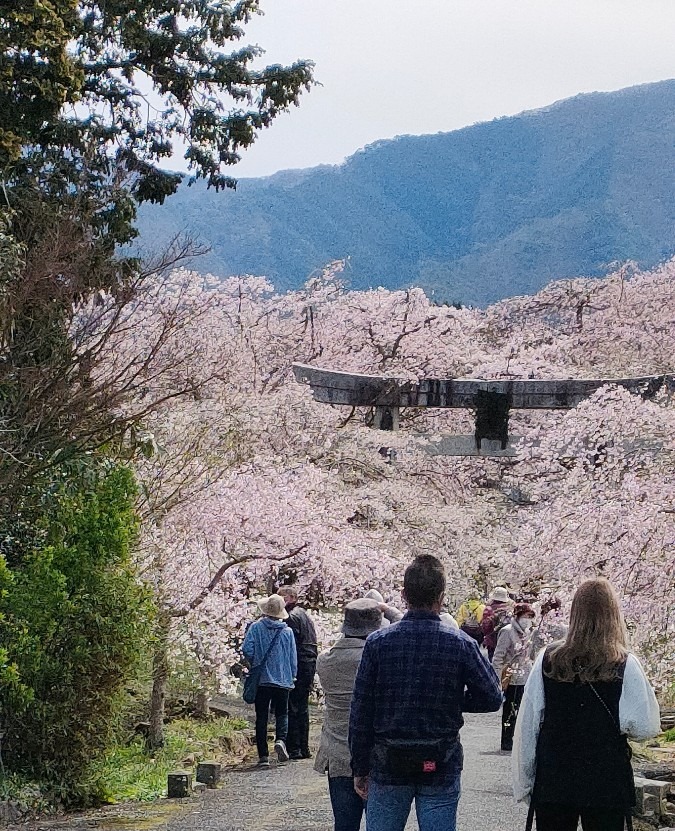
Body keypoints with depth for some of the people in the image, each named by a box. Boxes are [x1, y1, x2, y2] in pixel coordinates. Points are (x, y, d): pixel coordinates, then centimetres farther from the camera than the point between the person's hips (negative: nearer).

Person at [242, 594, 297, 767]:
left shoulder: (256, 627, -6)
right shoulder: (287, 632, -2)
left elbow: (247, 650, -13)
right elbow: (293, 660, 3)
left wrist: (254, 665, 7)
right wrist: (291, 678, 18)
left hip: (261, 680, 0)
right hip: (283, 681, 0)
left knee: (261, 717, 7)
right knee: (282, 713, 12)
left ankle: (263, 756, 4)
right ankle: (280, 739, -16)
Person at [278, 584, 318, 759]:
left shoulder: (292, 617, -12)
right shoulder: (305, 615, 18)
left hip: (298, 666, -9)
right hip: (310, 665, 9)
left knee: (292, 708, -6)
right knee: (303, 708, 13)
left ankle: (294, 749, -7)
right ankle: (304, 749, 16)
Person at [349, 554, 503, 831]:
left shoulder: (378, 642, -6)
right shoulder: (461, 644, -7)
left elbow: (360, 712, -3)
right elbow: (492, 698, -3)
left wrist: (360, 768, 5)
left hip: (388, 766, 1)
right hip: (441, 767, 0)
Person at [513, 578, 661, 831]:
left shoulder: (548, 660, -5)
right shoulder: (625, 666, -9)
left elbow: (527, 724, 0)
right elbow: (645, 727, -9)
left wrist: (524, 782, 9)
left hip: (552, 781, 1)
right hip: (607, 784, -1)